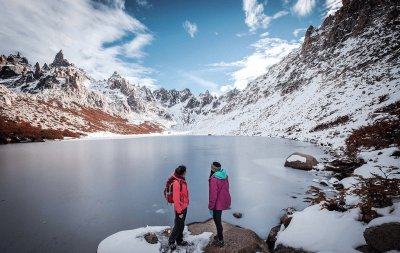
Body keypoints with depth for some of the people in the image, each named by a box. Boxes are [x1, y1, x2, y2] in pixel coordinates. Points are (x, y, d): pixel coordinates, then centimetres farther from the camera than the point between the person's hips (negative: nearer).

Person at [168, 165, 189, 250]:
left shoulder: (181, 180, 0)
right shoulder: (177, 183, -29)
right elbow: (176, 199, -25)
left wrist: (185, 207, 17)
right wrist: (179, 212, -19)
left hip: (184, 207, 8)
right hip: (180, 208, -8)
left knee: (181, 225, 21)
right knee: (178, 226, 9)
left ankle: (179, 240, 38)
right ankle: (171, 241, 29)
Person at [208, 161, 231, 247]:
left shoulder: (214, 179, -27)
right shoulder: (225, 176, -3)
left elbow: (213, 195, -24)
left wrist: (210, 207, -14)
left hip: (218, 203, -8)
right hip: (224, 201, 8)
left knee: (217, 220, 10)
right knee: (217, 219, 25)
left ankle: (220, 241, 24)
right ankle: (219, 235, 42)